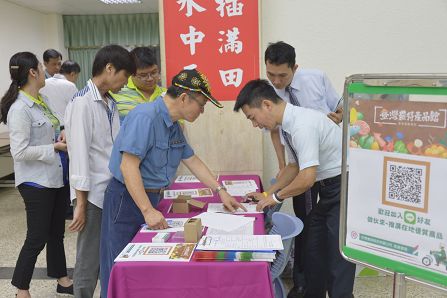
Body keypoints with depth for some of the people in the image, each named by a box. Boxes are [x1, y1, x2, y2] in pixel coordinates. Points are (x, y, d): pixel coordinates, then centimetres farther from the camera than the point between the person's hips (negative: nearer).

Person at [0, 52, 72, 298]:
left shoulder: (39, 101, 8)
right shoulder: (20, 108, -19)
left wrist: (60, 137, 1)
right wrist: (55, 147, -17)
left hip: (55, 177, 9)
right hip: (36, 182, -9)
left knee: (57, 233, 19)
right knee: (37, 239, 3)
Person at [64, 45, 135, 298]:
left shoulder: (111, 103, 10)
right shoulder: (82, 103, -14)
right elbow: (79, 153, -17)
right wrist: (81, 203, -16)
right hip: (94, 195, -7)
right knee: (90, 261, 5)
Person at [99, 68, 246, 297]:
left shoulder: (174, 125, 7)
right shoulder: (146, 117, -22)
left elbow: (193, 161, 16)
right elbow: (128, 167, -25)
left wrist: (220, 191, 15)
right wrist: (148, 211, -26)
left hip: (151, 199, 9)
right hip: (127, 199, -8)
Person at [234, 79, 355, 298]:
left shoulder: (302, 125, -25)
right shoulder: (289, 125, 5)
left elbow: (307, 178, -27)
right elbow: (294, 166, 18)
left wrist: (276, 196, -11)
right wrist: (267, 194, 16)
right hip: (328, 191, 9)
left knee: (337, 256, -3)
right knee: (314, 251, 16)